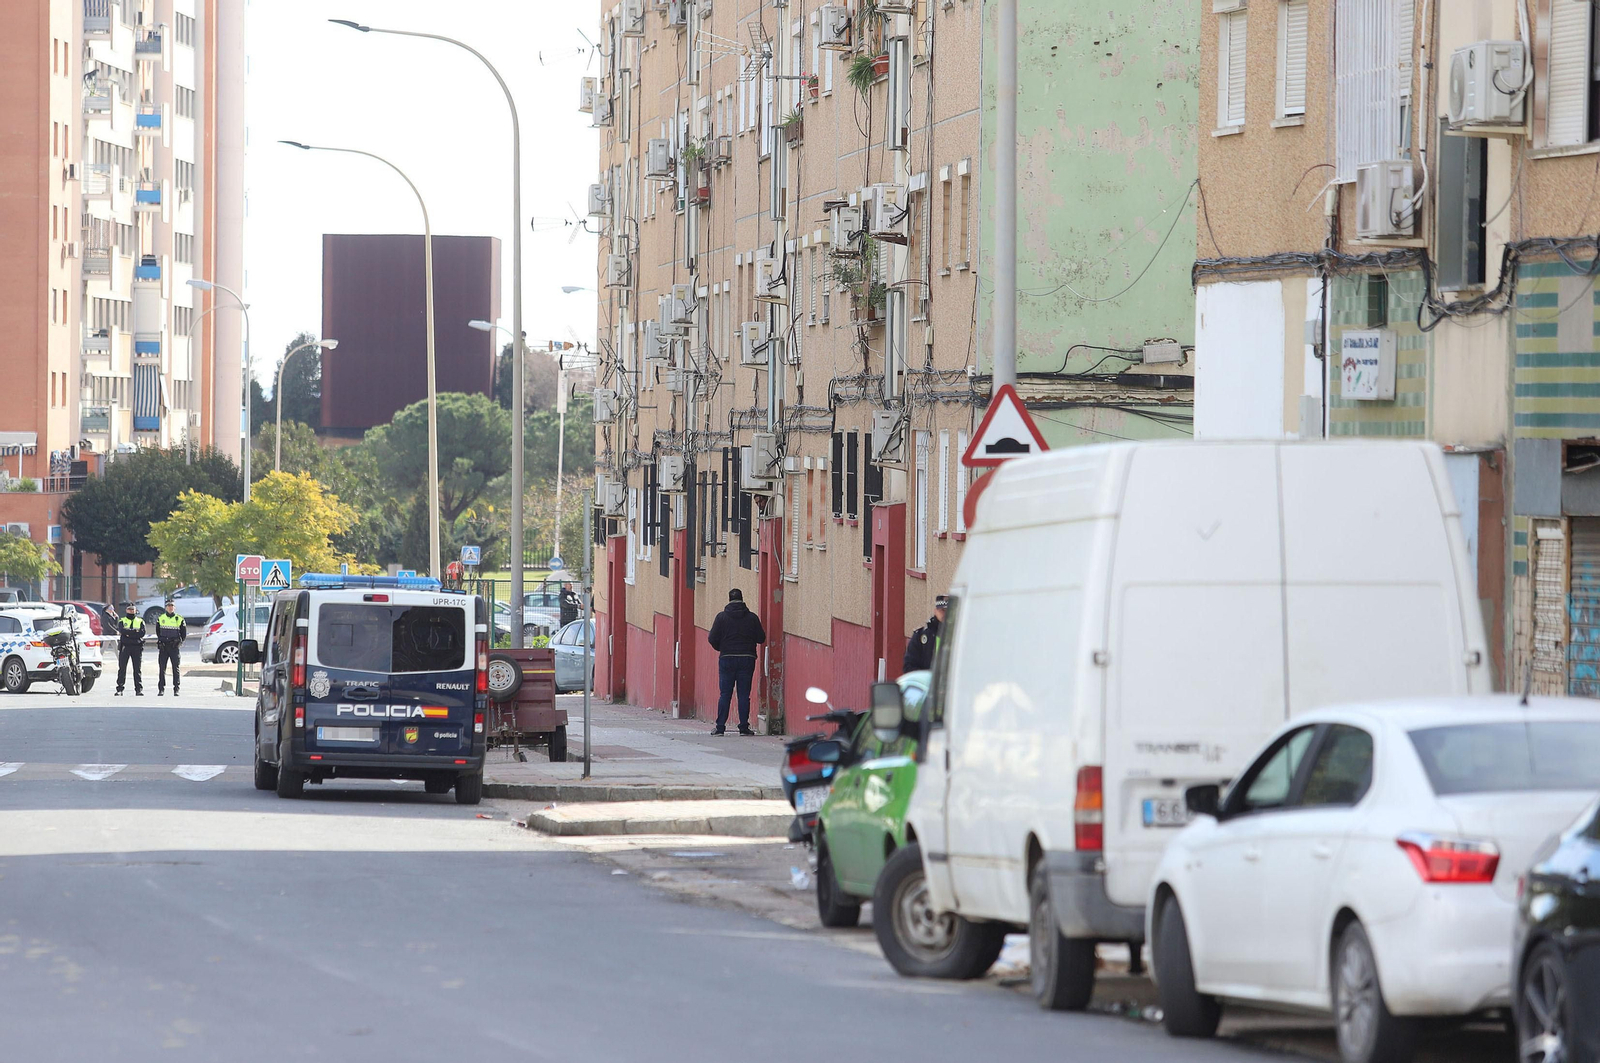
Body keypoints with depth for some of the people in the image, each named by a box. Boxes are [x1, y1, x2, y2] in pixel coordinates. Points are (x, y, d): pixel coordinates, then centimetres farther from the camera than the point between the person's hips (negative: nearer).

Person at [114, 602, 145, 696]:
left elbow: (142, 633, -5)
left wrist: (128, 633, -10)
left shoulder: (140, 621, 12)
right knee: (122, 668, -3)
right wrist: (135, 631, -12)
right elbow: (122, 630, -10)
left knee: (137, 669, -2)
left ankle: (139, 689, 0)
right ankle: (119, 689, 0)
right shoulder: (122, 621, 11)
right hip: (125, 646, 0)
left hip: (137, 647, 0)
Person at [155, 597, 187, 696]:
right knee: (162, 668, -1)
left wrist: (180, 641, -5)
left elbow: (184, 633, 10)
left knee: (175, 669, -2)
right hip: (163, 647, 1)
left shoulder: (179, 619, 4)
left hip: (174, 647, -1)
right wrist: (160, 641, 2)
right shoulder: (160, 618, 9)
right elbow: (158, 632, 17)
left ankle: (176, 689, 2)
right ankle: (161, 689, 3)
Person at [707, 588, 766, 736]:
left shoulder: (722, 617, -2)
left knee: (725, 694, 4)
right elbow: (761, 638, 1)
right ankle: (744, 727, 1)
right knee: (744, 694, 3)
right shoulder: (752, 618, -1)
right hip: (747, 660, 0)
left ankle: (720, 727, 0)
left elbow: (712, 639, -4)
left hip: (727, 658, 0)